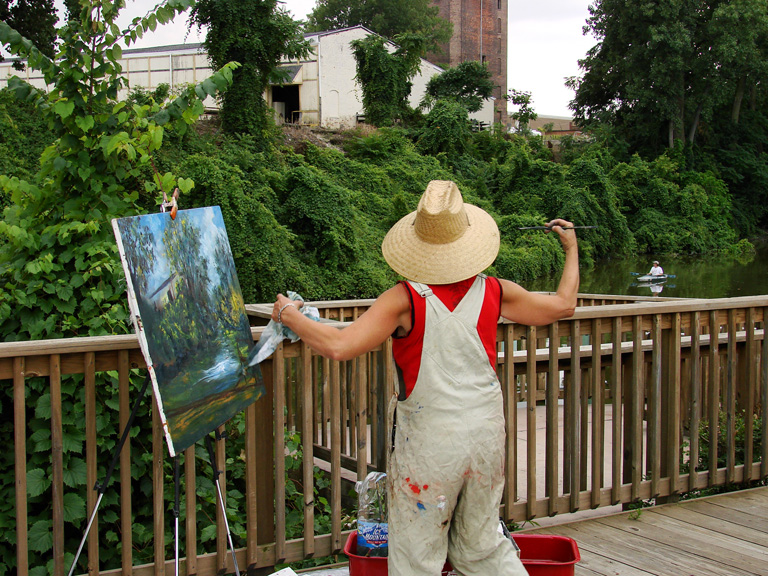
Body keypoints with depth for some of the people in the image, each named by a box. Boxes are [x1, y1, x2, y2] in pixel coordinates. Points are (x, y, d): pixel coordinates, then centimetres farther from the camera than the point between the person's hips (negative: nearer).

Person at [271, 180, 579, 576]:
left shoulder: (406, 299, -15)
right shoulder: (494, 292, -3)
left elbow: (338, 346, -23)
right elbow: (564, 305, 11)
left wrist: (289, 315, -5)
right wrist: (572, 249, 26)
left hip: (429, 446, -4)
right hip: (486, 436, 4)